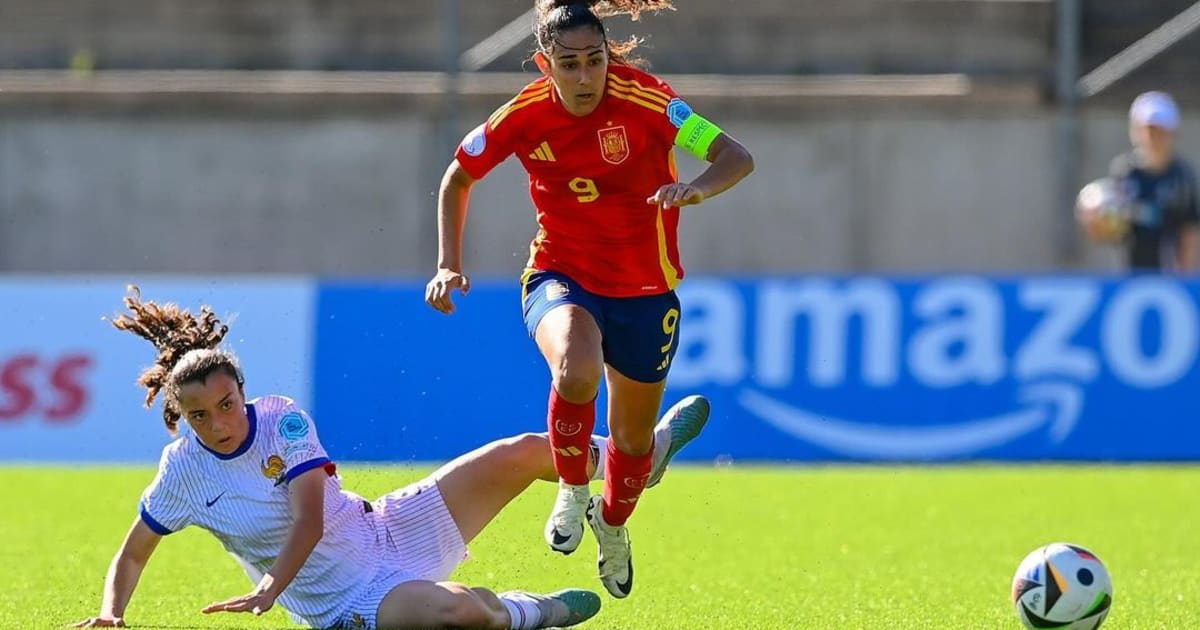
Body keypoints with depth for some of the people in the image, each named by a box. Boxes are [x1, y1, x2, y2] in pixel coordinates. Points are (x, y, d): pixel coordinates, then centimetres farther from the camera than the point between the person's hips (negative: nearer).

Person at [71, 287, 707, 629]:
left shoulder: (282, 419, -11)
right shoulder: (182, 471, -11)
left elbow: (309, 518, -20)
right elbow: (132, 556, 3)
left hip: (389, 530, 3)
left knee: (523, 454, 0)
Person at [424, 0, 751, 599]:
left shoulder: (643, 100, -22)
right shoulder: (525, 116, -14)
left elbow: (737, 157, -27)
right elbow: (458, 178, 4)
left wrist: (697, 187, -48)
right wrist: (448, 265, -6)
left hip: (645, 288, 1)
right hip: (561, 277, 0)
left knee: (633, 434, 13)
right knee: (576, 370, -35)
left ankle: (613, 522, 49)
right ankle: (572, 492, -6)